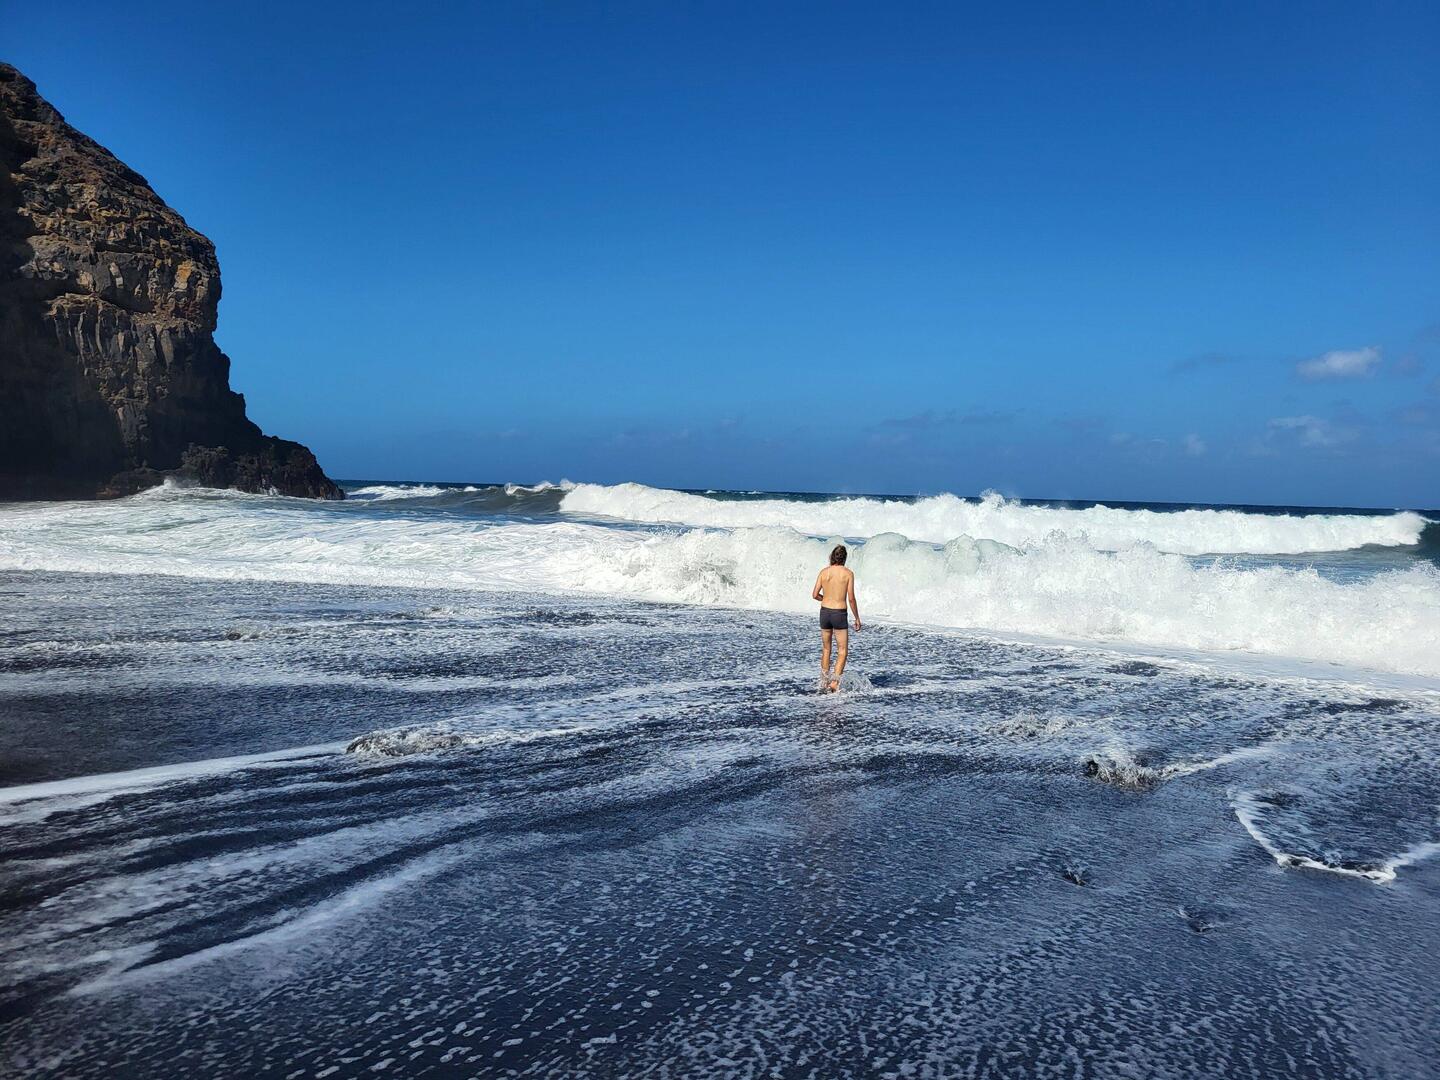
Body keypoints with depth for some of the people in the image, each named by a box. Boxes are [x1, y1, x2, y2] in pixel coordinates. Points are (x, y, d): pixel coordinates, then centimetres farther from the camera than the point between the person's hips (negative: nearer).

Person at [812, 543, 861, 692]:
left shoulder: (824, 572, 1)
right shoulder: (848, 573, -7)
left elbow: (815, 595, 1)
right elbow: (851, 598, -9)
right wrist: (857, 618, 1)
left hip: (824, 612, 4)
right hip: (840, 614, -4)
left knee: (826, 649, 17)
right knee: (843, 651, 4)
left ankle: (824, 683, 21)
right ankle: (834, 682, -11)